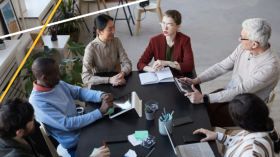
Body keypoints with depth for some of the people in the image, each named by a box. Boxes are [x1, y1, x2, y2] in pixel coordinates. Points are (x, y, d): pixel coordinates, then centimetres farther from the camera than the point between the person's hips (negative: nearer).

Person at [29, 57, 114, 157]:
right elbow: (67, 124, -28)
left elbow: (79, 92, 4)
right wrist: (100, 112, -27)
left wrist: (101, 96, -17)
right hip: (75, 144, -7)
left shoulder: (57, 83, -5)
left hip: (82, 126, 7)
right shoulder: (37, 101, -26)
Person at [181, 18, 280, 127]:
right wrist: (196, 80, -11)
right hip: (229, 91, 6)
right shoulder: (244, 48, -7)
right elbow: (222, 66, 0)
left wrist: (204, 98, -33)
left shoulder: (270, 66, -29)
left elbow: (241, 91, -31)